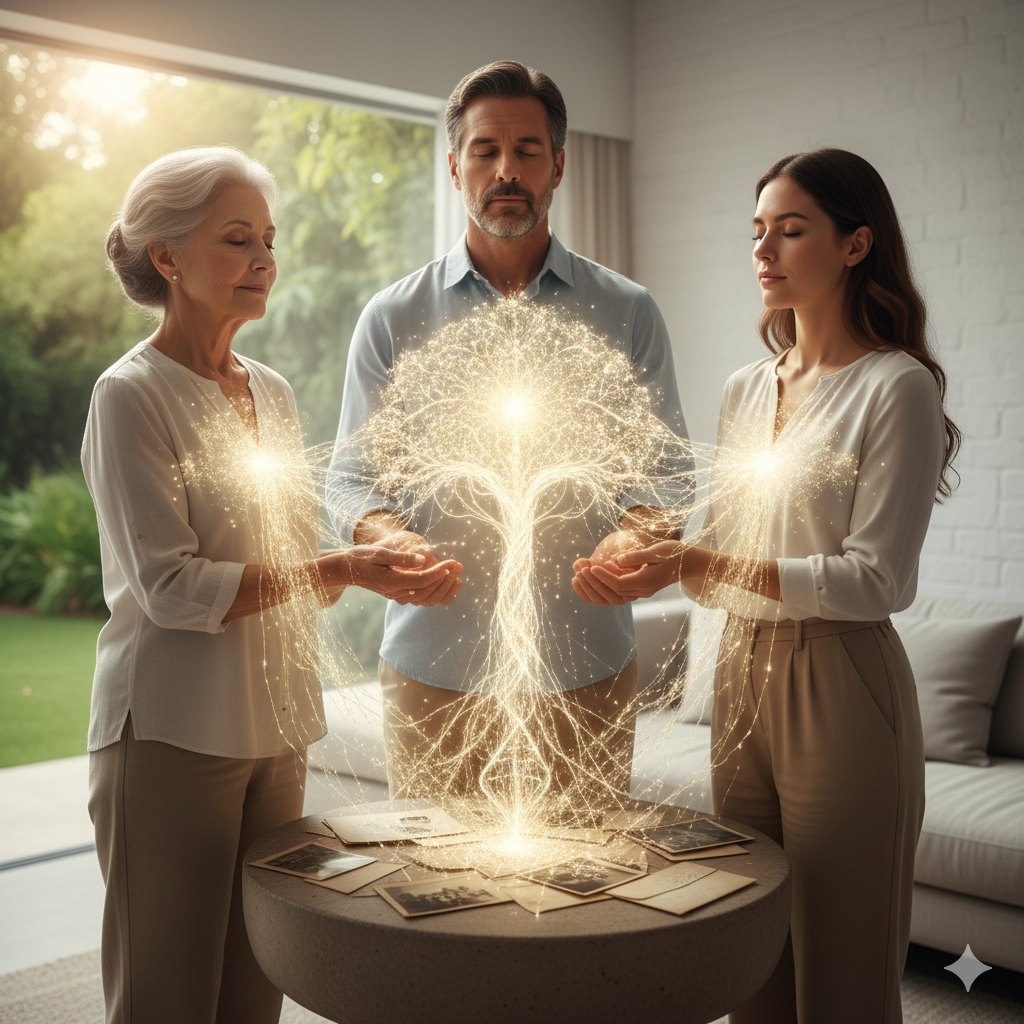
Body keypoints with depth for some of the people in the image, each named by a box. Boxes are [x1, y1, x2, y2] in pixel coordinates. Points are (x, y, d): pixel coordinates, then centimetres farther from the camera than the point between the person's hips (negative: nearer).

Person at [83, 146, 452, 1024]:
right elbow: (169, 586, -16)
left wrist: (374, 564, -3)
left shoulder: (273, 393, 12)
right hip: (173, 735, -6)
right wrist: (341, 569, -20)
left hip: (276, 730, 6)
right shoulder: (131, 396, -9)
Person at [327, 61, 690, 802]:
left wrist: (639, 536, -15)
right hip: (433, 668, 0)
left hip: (584, 668, 0)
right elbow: (352, 475, 7)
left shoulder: (627, 314, 7)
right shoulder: (393, 318, 6)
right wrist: (388, 537, -15)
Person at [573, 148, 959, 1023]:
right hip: (744, 675, 6)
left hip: (839, 687, -6)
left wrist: (699, 564, -21)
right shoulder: (745, 390, 12)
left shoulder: (895, 386, -9)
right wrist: (648, 566, -5)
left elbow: (877, 581, -15)